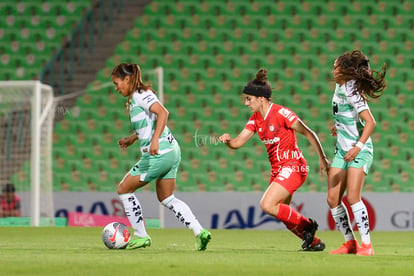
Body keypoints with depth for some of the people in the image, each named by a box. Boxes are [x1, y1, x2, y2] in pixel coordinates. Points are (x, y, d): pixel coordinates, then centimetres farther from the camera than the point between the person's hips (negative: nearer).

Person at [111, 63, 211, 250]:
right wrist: (131, 139, 25)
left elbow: (162, 112, -24)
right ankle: (199, 232, 4)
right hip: (172, 152, 10)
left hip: (158, 154, -10)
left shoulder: (140, 95, -11)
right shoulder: (135, 98, 18)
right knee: (166, 198, 17)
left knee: (124, 189, 5)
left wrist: (155, 140, -30)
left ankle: (141, 236, 9)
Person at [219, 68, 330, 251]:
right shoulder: (255, 119, 6)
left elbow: (308, 133, -13)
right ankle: (313, 242, 28)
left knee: (267, 205, -20)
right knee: (281, 213, 12)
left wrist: (322, 158, -15)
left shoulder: (281, 113, -16)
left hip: (293, 166, -9)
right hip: (277, 170, 9)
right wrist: (227, 141, -21)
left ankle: (306, 224, -2)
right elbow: (238, 142, 2)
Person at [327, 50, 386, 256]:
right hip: (342, 149, 9)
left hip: (359, 151, -9)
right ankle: (350, 243, 13)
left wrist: (358, 146, -32)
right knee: (333, 199, 2)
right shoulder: (340, 86, 5)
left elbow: (370, 122, -26)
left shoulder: (352, 91, -21)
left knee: (353, 196, -19)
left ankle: (366, 245, -11)